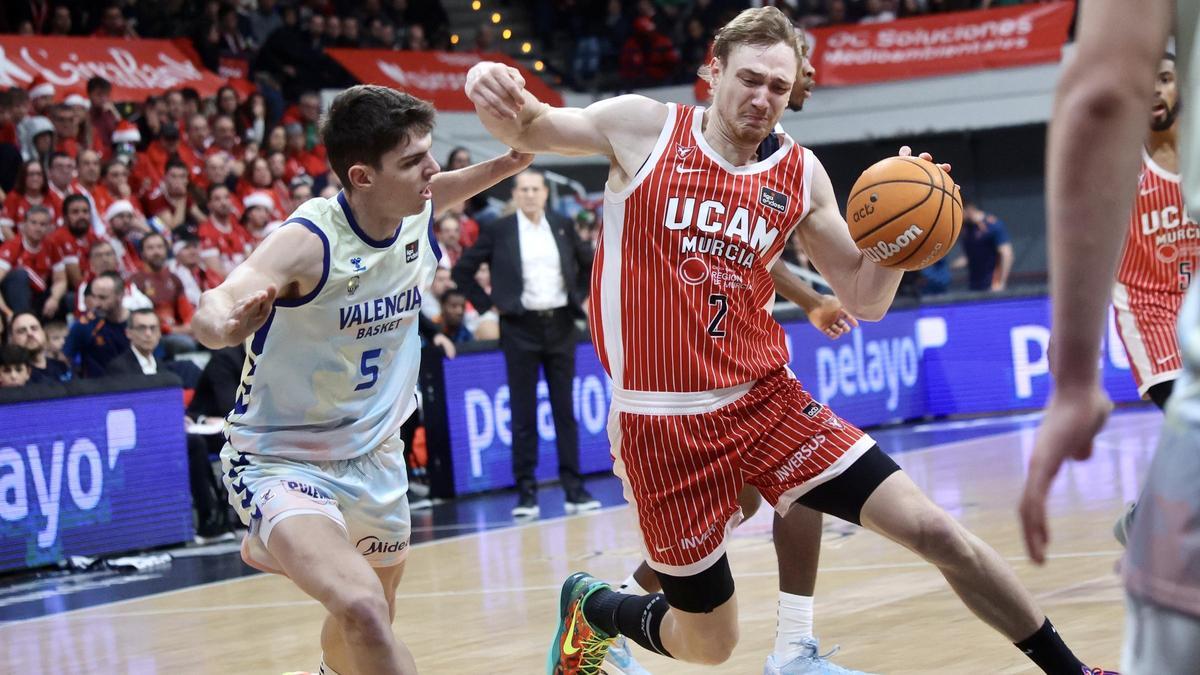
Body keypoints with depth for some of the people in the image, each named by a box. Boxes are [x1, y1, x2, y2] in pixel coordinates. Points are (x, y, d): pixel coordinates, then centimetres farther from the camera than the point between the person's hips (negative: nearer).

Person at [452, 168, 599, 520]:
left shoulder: (562, 226, 7)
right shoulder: (498, 230, -2)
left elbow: (590, 264, 21)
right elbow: (462, 271, 3)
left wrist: (578, 297, 10)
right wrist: (488, 304, -1)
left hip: (561, 325, 3)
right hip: (520, 329, -2)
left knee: (565, 410, 5)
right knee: (523, 414, 0)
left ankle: (574, 489, 9)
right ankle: (526, 493, 4)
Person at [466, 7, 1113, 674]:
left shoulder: (801, 175, 5)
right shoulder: (644, 128, -3)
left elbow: (866, 299, 10)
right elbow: (524, 131, 4)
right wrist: (499, 93, -21)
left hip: (767, 399, 3)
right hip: (664, 425, -3)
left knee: (936, 531, -7)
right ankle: (588, 605, 37)